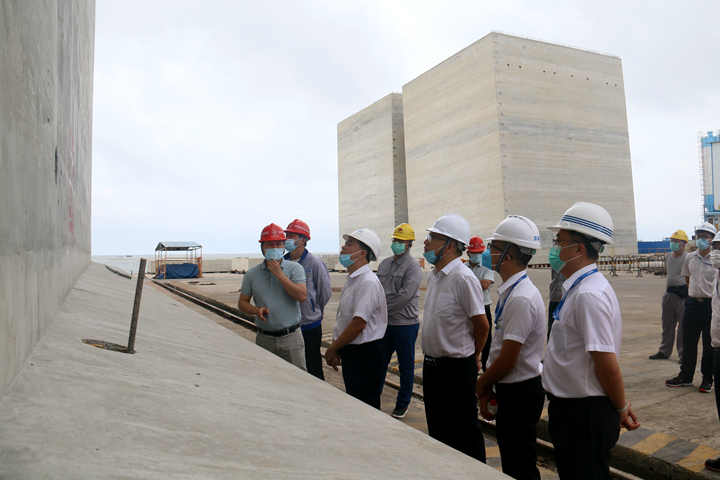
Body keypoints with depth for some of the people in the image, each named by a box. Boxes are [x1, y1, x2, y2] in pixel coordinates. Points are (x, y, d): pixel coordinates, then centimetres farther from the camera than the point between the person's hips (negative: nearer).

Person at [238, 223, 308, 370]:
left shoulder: (295, 269, -2)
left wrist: (280, 274, -16)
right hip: (264, 338, 2)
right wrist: (257, 310, -11)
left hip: (291, 337, -2)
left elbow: (302, 296, -15)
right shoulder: (252, 274, 5)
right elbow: (242, 302, 10)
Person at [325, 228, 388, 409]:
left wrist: (332, 349, -13)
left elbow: (358, 323, -23)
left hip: (364, 354, -9)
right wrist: (336, 348, 13)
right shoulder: (352, 280, 12)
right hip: (349, 351, 9)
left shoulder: (368, 282, -20)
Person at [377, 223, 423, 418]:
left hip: (405, 323, -6)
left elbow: (405, 295, -19)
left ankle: (403, 403, 23)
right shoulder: (384, 264, 11)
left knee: (406, 365, 8)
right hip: (384, 323, 6)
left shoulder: (413, 266, -10)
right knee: (380, 362, 13)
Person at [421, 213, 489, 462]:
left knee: (464, 435, 7)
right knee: (437, 431, 21)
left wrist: (473, 356, 1)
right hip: (431, 364, 9)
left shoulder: (463, 278, -20)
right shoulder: (433, 275, 7)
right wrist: (431, 359, 16)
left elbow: (481, 324, -15)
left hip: (456, 368, -8)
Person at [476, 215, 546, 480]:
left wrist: (482, 384, -6)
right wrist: (487, 386, 7)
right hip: (509, 389, 9)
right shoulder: (509, 291, 7)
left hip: (520, 393, -9)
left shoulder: (521, 299, -25)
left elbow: (507, 360, -23)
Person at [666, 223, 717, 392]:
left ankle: (707, 379, 18)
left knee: (709, 344, 5)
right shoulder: (689, 258, 6)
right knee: (688, 342, 10)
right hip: (693, 303, 4)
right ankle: (685, 376, 21)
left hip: (711, 304, -4)